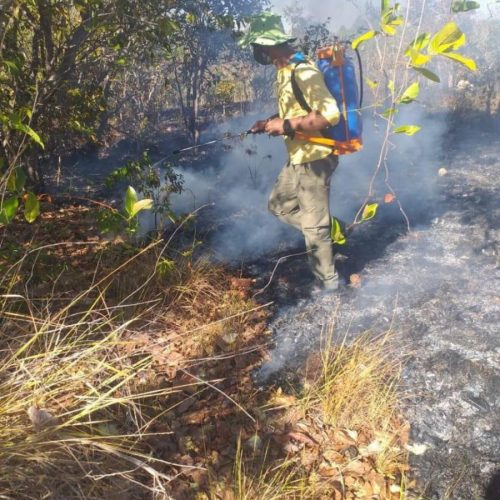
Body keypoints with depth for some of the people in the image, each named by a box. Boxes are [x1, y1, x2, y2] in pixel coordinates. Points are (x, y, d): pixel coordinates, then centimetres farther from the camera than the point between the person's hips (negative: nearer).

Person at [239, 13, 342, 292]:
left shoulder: (305, 73, -22)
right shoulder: (285, 72, 9)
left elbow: (330, 115, -27)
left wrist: (286, 125, -22)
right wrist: (270, 123, 6)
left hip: (314, 160, -10)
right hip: (297, 159, 10)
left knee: (314, 225, 2)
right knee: (279, 205, 21)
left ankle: (328, 281, 20)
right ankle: (332, 229, 26)